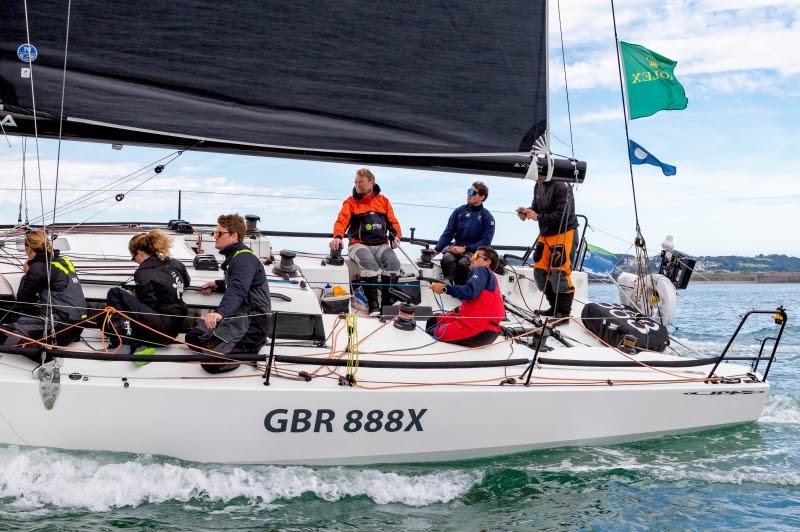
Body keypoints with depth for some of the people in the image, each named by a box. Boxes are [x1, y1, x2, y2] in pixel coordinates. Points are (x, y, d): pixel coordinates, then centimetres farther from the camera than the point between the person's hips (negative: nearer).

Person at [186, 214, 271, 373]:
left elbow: (237, 290, -36)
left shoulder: (244, 258, -18)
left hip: (253, 320, -11)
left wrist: (220, 312, -52)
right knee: (192, 338, 6)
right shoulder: (234, 256, 16)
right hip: (238, 314, 11)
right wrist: (217, 284, 21)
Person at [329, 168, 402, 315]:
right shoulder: (351, 202, 10)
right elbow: (342, 220, -5)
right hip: (359, 244, -2)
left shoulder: (383, 200, 18)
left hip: (381, 245, 2)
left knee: (393, 262, -29)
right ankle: (373, 305, -32)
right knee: (369, 263, -35)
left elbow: (392, 221, 17)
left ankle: (388, 301, -18)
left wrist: (396, 235, -4)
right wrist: (337, 236, -25)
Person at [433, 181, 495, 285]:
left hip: (474, 250, -3)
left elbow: (486, 241, -6)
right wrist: (437, 249, -9)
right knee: (447, 259, -31)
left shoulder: (487, 217, 1)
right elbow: (448, 233, 7)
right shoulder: (459, 211, 9)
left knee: (463, 263, -34)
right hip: (456, 247, 3)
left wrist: (465, 248, -16)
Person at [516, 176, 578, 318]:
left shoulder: (561, 187, -20)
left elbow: (562, 216, -25)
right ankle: (555, 307, 21)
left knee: (559, 274, -11)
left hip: (564, 234, -9)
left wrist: (538, 217, -21)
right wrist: (527, 211, -4)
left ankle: (564, 313, -3)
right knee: (540, 271, 9)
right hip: (545, 234, 9)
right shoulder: (538, 186, 4)